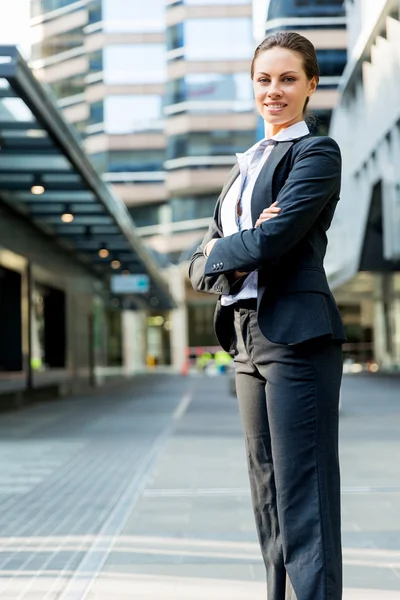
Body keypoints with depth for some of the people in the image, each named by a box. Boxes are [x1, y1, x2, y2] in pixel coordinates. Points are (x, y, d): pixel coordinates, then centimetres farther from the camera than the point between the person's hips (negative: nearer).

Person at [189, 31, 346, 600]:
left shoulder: (317, 152, -3)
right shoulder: (245, 165, 20)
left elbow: (274, 239, -18)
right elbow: (200, 267, 13)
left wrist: (220, 252, 0)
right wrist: (237, 258, -9)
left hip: (297, 336, -8)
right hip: (248, 338, 8)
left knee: (303, 497, -6)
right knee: (268, 496, 13)